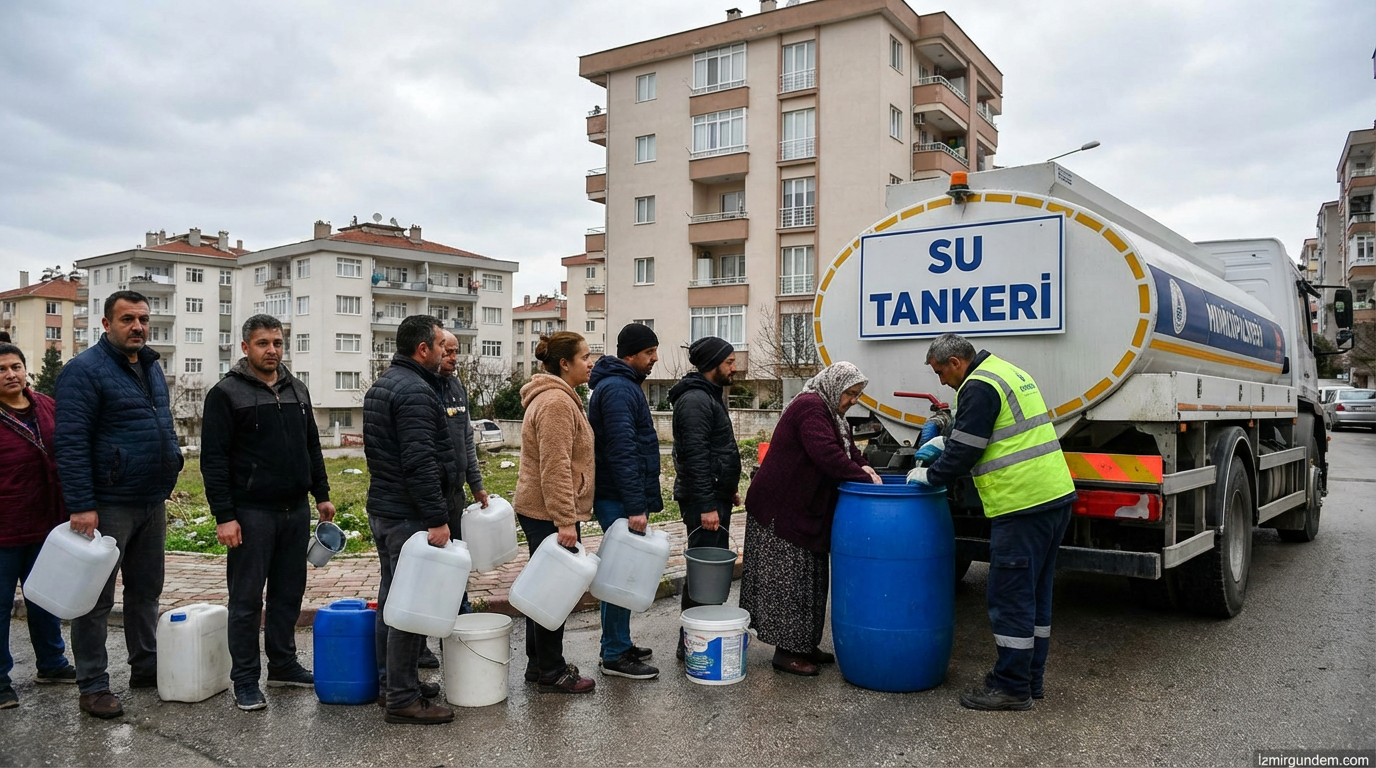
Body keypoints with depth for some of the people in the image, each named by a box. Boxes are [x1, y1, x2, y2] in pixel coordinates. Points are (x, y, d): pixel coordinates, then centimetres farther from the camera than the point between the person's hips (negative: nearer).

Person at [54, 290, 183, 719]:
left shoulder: (151, 367, 13)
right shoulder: (85, 370, -11)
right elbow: (71, 443, -17)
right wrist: (81, 505, -22)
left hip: (152, 503, 8)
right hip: (108, 506, -7)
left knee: (146, 592, 16)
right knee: (97, 599, 2)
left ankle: (146, 668, 27)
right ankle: (93, 687, 12)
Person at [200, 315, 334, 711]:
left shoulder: (297, 390, 12)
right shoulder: (227, 393, -6)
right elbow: (214, 460, -10)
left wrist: (321, 494, 13)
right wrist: (224, 516, -15)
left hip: (296, 511, 6)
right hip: (251, 513, -6)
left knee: (289, 593, 13)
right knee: (247, 599, 2)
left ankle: (284, 664, 26)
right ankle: (245, 679, 12)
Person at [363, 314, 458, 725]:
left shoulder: (382, 386, 15)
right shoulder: (415, 391, -19)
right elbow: (420, 463, -26)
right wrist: (437, 519, -23)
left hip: (382, 507, 11)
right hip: (408, 515, -11)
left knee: (393, 598, 18)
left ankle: (391, 681, 29)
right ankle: (402, 699, 2)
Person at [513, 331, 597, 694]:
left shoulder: (559, 398, 16)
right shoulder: (556, 402, -19)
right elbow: (555, 469, -24)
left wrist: (567, 515, 25)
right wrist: (565, 521, -25)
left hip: (540, 511, 11)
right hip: (549, 514, -11)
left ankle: (539, 664, 28)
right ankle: (551, 672, 11)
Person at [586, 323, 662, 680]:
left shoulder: (625, 385, 17)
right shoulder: (618, 389, -17)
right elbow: (622, 451, -24)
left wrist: (643, 500, 23)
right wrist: (635, 506, -26)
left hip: (624, 500, 10)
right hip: (620, 502, -10)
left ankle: (620, 644, 28)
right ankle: (614, 656, 6)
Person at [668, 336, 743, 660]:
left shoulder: (709, 396, 17)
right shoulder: (695, 399, -17)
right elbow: (695, 456, -24)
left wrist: (729, 489, 25)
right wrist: (707, 506, -25)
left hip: (716, 496, 11)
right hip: (704, 500, -11)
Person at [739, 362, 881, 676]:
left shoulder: (827, 412, 16)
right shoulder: (810, 407, -18)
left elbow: (847, 448, 17)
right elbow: (828, 455, -27)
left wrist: (862, 466, -4)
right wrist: (865, 478, -21)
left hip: (803, 510, 11)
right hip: (781, 509, -11)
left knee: (807, 579, 14)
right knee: (788, 581, -4)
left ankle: (804, 645, 24)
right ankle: (786, 652, 4)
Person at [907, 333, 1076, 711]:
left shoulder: (978, 387, -12)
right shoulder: (1008, 372, 19)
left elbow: (964, 453, -13)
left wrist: (929, 475, 3)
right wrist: (942, 446, 24)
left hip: (1023, 506, -10)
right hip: (1055, 496, 10)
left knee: (1010, 597, -1)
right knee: (1035, 595, 16)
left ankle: (1011, 687, 7)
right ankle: (1030, 678, 26)